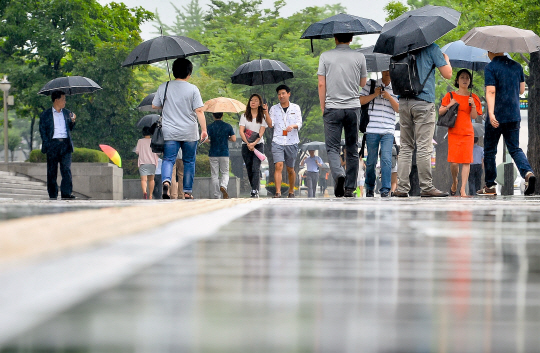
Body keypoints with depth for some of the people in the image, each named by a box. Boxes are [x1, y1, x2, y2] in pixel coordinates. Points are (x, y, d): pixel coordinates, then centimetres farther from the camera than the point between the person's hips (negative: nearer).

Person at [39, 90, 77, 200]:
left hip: (65, 143, 2)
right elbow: (42, 130, 2)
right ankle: (52, 195, 6)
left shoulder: (67, 113, 16)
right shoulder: (45, 114, 6)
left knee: (66, 169, -8)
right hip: (52, 143, -2)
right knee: (52, 171, 0)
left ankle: (66, 194, -11)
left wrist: (72, 121, -1)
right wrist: (47, 144, -8)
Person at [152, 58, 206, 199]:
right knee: (189, 161, 11)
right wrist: (204, 130, -5)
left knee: (168, 159, -1)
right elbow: (199, 111, -9)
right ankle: (188, 191, 12)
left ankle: (166, 180, -30)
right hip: (189, 133, -1)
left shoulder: (163, 87, 3)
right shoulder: (193, 89, -5)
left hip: (169, 133, 1)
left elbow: (154, 106, 11)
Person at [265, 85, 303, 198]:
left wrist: (293, 126, -18)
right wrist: (266, 113, -10)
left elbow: (299, 124, 3)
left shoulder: (295, 108, 9)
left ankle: (291, 191, 24)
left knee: (290, 169, 8)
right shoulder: (274, 108, 10)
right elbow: (270, 124, 3)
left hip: (292, 142, 1)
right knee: (278, 166, -16)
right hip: (277, 141, -1)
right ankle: (278, 192, -22)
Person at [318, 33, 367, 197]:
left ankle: (339, 174, -26)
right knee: (352, 149, 9)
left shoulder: (325, 56, 0)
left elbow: (321, 84, -3)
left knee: (332, 147, 1)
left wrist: (322, 107, 5)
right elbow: (363, 83, 12)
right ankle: (350, 188, 9)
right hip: (353, 108, 1)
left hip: (332, 108, -1)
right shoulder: (359, 57, 2)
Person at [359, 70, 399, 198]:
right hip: (372, 129, 0)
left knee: (386, 158, -13)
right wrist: (374, 95, -7)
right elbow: (360, 101, 3)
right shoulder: (371, 85, 9)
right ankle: (369, 188, 18)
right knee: (371, 161, 3)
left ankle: (385, 189, -13)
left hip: (388, 131, 0)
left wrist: (389, 97, -6)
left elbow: (399, 109, 8)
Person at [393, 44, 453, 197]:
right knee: (424, 147, -5)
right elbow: (447, 74, -1)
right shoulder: (431, 48, -3)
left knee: (405, 147, 8)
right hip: (423, 101, -5)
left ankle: (402, 188, 4)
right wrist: (447, 60, 18)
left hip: (403, 102, 5)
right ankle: (426, 187, -6)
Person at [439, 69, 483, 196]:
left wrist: (473, 105, -11)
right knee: (453, 162, -8)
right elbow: (440, 112, 6)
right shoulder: (451, 96, 7)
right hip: (453, 132, -1)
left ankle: (463, 189, -6)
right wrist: (449, 106, -11)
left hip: (468, 133, 1)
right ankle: (454, 182, 21)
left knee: (466, 161, -7)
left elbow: (474, 116, 6)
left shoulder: (473, 98, 10)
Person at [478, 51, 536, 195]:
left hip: (496, 118, -4)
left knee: (489, 151, 9)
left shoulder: (490, 68, -9)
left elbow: (490, 92, -19)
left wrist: (491, 113, -27)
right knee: (515, 149, 7)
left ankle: (490, 185, 13)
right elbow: (521, 90, 16)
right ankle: (527, 172, -21)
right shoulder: (517, 66, 8)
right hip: (514, 116, 5)